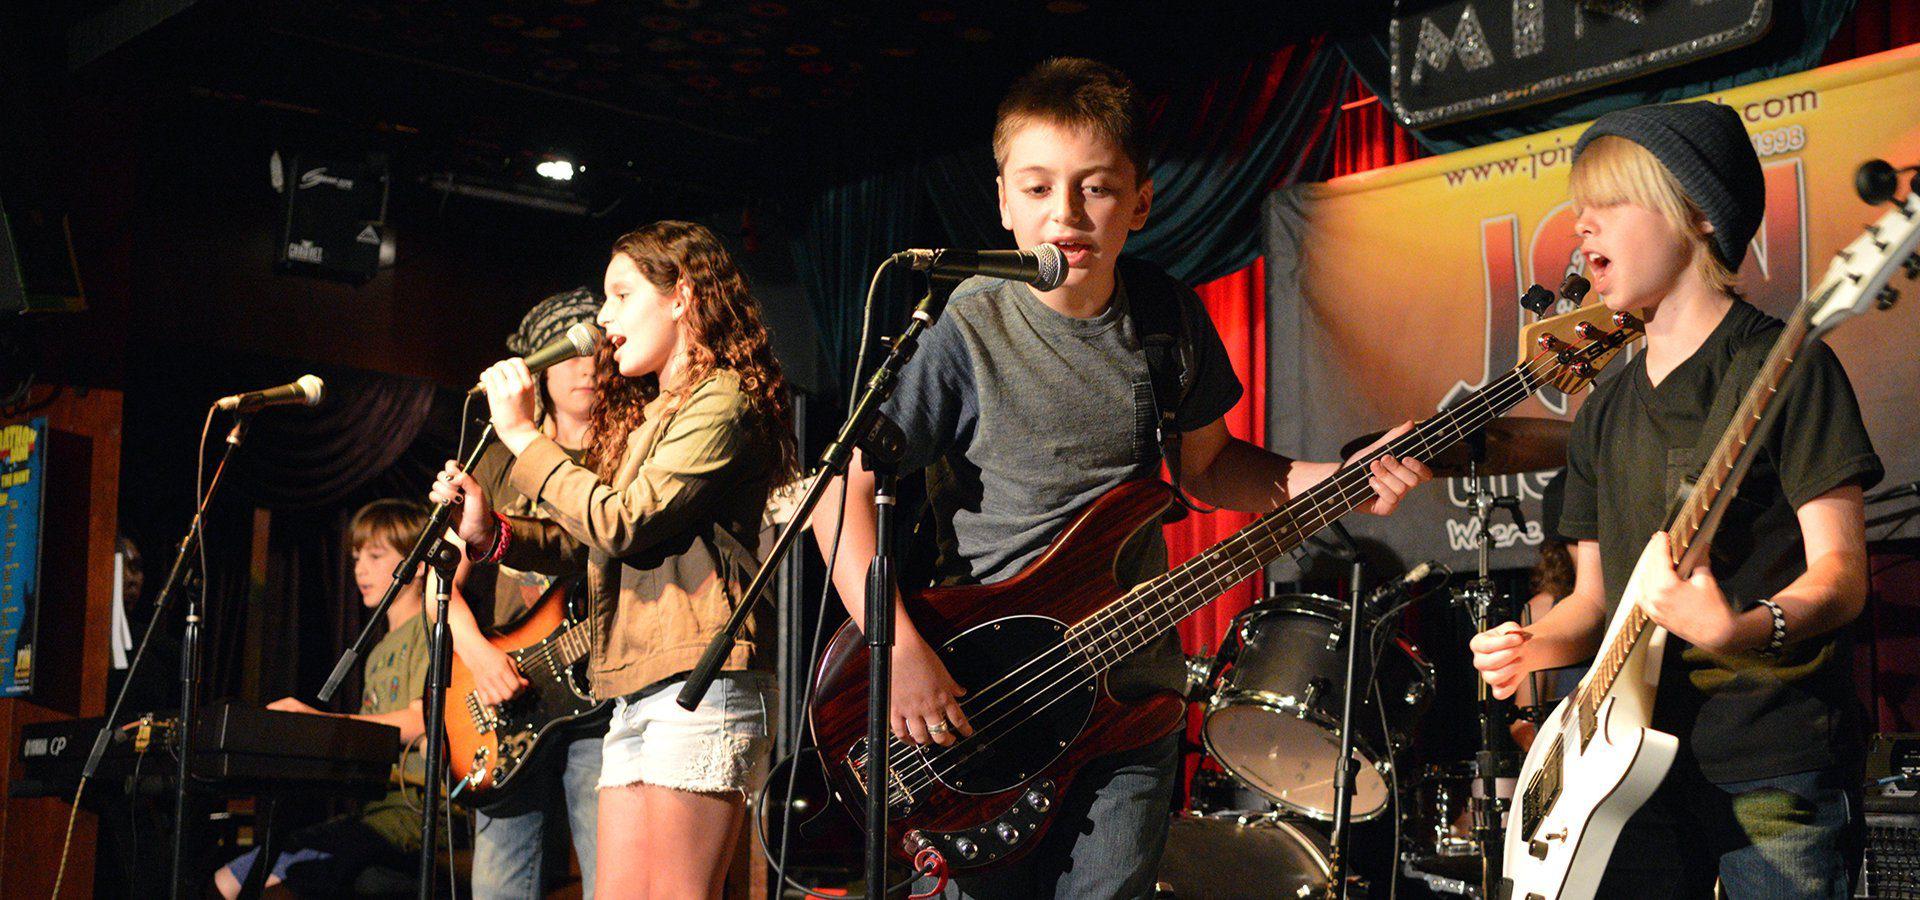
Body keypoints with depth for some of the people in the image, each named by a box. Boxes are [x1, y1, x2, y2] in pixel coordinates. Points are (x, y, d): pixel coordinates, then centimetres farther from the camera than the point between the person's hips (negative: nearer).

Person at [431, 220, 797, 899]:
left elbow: (624, 522, -17)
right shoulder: (642, 415, 23)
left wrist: (521, 434, -8)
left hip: (699, 686, -9)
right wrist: (490, 532, 3)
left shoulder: (720, 402, -6)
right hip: (636, 696, 9)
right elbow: (585, 540, 21)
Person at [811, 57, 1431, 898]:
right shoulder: (964, 331, -12)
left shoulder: (1170, 317, 1)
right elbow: (846, 489, -10)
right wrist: (900, 652, -20)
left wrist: (1341, 481, 0)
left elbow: (1208, 465, 15)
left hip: (1128, 695, 3)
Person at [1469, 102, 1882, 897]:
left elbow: (1840, 574, -11)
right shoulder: (1606, 410, 16)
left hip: (1772, 766, -6)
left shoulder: (1783, 365, -4)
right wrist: (1532, 646, -2)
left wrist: (1740, 631, -30)